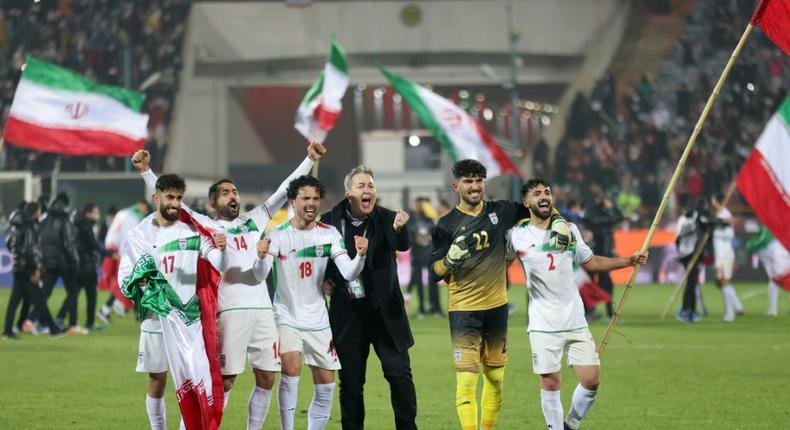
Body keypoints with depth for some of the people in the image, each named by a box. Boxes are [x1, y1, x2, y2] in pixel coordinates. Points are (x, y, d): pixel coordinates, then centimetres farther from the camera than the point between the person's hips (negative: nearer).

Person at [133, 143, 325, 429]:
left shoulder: (254, 220, 20)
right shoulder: (206, 226, 9)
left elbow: (283, 192, 22)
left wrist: (309, 160, 19)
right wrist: (146, 171, -3)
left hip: (262, 309, 4)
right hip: (230, 311, -4)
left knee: (266, 380, 4)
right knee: (224, 381, -6)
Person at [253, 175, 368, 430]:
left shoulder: (329, 234, -1)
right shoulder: (278, 235, -8)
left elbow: (348, 273, -11)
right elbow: (260, 276, -19)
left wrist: (360, 256, -31)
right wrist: (261, 257, -41)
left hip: (318, 321, 3)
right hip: (286, 318, -3)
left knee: (326, 385, 3)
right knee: (291, 370, -23)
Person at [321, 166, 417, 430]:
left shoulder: (386, 218, -5)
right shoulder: (330, 220, -1)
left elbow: (402, 246, -24)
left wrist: (400, 228, -44)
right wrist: (323, 278, -4)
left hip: (384, 310, -1)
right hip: (347, 312, 1)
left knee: (399, 373, -2)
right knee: (350, 381, 6)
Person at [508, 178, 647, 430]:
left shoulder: (569, 230, 7)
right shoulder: (517, 235, -2)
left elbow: (591, 262, 19)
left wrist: (630, 260, 14)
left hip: (575, 320, 3)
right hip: (543, 324, -3)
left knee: (591, 380, -3)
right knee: (550, 383, -4)